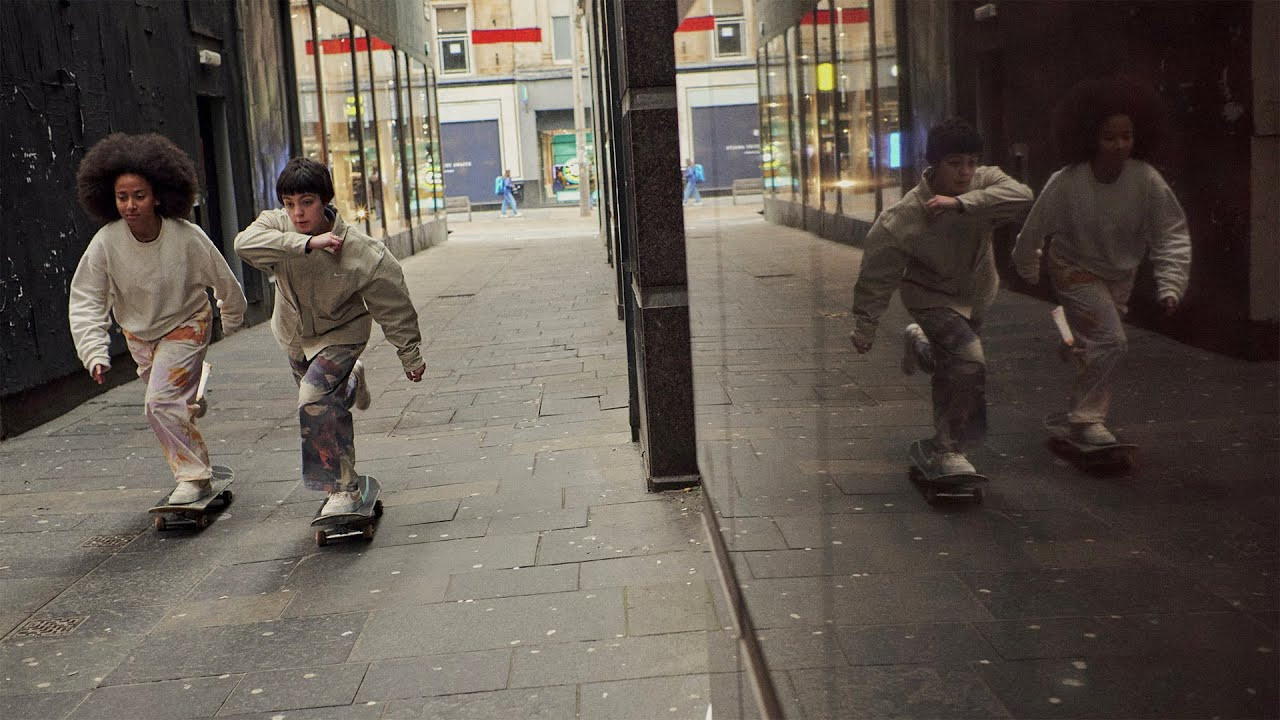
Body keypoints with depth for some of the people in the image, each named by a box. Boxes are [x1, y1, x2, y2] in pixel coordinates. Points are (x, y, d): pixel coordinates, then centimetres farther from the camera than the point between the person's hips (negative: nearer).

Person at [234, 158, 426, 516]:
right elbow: (245, 243, -44)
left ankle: (342, 489, -14)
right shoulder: (276, 225, -22)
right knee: (325, 399, 25)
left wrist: (411, 356, -11)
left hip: (340, 334, -5)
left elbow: (394, 306, -18)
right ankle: (351, 380, 62)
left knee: (315, 400, -26)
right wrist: (308, 243, -53)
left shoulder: (362, 252, -29)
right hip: (293, 335, 5)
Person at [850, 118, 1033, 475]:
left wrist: (961, 203, -49)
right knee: (968, 358, -26)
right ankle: (946, 449, -12)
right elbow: (877, 276, -20)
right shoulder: (901, 219, -29)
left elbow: (1021, 195, -42)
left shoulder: (984, 182, -21)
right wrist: (864, 328, -13)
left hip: (977, 291, 5)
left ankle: (919, 342, 59)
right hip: (932, 295, -5)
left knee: (954, 365, 23)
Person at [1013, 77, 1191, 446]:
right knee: (1110, 341, -19)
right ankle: (1087, 419, -6)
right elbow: (1035, 228, -12)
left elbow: (1172, 235, -17)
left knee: (1097, 347, 17)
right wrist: (1027, 269, 4)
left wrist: (1170, 287, -26)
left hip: (1119, 274, 4)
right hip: (1075, 271, -4)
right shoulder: (1066, 183, -27)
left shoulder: (1147, 181, -22)